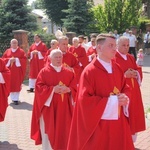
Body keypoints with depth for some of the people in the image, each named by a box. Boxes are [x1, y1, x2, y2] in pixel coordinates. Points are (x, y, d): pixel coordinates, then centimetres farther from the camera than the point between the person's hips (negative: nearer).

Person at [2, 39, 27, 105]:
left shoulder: (21, 51, 2)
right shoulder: (7, 51, 10)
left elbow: (24, 59, -6)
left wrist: (16, 60, -17)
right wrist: (9, 60, -13)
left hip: (18, 71, -3)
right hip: (10, 70, 3)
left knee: (17, 84, -4)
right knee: (11, 84, 4)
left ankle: (16, 99, -2)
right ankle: (13, 98, 15)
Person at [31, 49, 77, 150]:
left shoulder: (69, 72, 9)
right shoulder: (44, 72, 0)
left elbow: (75, 88, 5)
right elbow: (39, 88, -7)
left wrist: (68, 89, -16)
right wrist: (53, 89, -19)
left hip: (64, 107, 3)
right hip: (49, 107, -2)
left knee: (64, 130, 6)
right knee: (49, 131, 0)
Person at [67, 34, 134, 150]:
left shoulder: (117, 68, 5)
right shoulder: (89, 71, -16)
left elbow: (126, 88, 14)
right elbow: (85, 100, -20)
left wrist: (125, 98, -10)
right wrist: (112, 101, -20)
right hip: (98, 125, -6)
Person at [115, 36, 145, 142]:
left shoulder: (131, 57, 13)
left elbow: (138, 69, 16)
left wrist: (136, 73, -6)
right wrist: (124, 75, -22)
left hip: (133, 90, 8)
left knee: (134, 113, 13)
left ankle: (131, 138, 26)